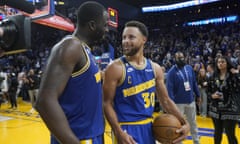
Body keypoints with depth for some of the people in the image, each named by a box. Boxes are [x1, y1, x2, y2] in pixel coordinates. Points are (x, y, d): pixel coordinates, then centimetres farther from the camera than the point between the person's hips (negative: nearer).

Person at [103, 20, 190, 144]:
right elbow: (107, 103, -12)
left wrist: (184, 123, 1)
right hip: (127, 129, -6)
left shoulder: (155, 68, 4)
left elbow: (165, 100, 10)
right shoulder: (115, 68, -12)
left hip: (148, 127, 6)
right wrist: (119, 132, -21)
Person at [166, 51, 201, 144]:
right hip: (179, 102, -5)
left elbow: (194, 83, 11)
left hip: (191, 101, 5)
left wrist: (198, 95, 13)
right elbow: (169, 88, -19)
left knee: (193, 123, 21)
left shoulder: (189, 68, 2)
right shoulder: (172, 72, -15)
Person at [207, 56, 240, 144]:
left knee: (230, 133, 0)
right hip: (216, 109, 4)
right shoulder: (214, 77, 6)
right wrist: (212, 95, -9)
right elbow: (208, 91, 11)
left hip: (230, 109, -4)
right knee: (217, 132, 16)